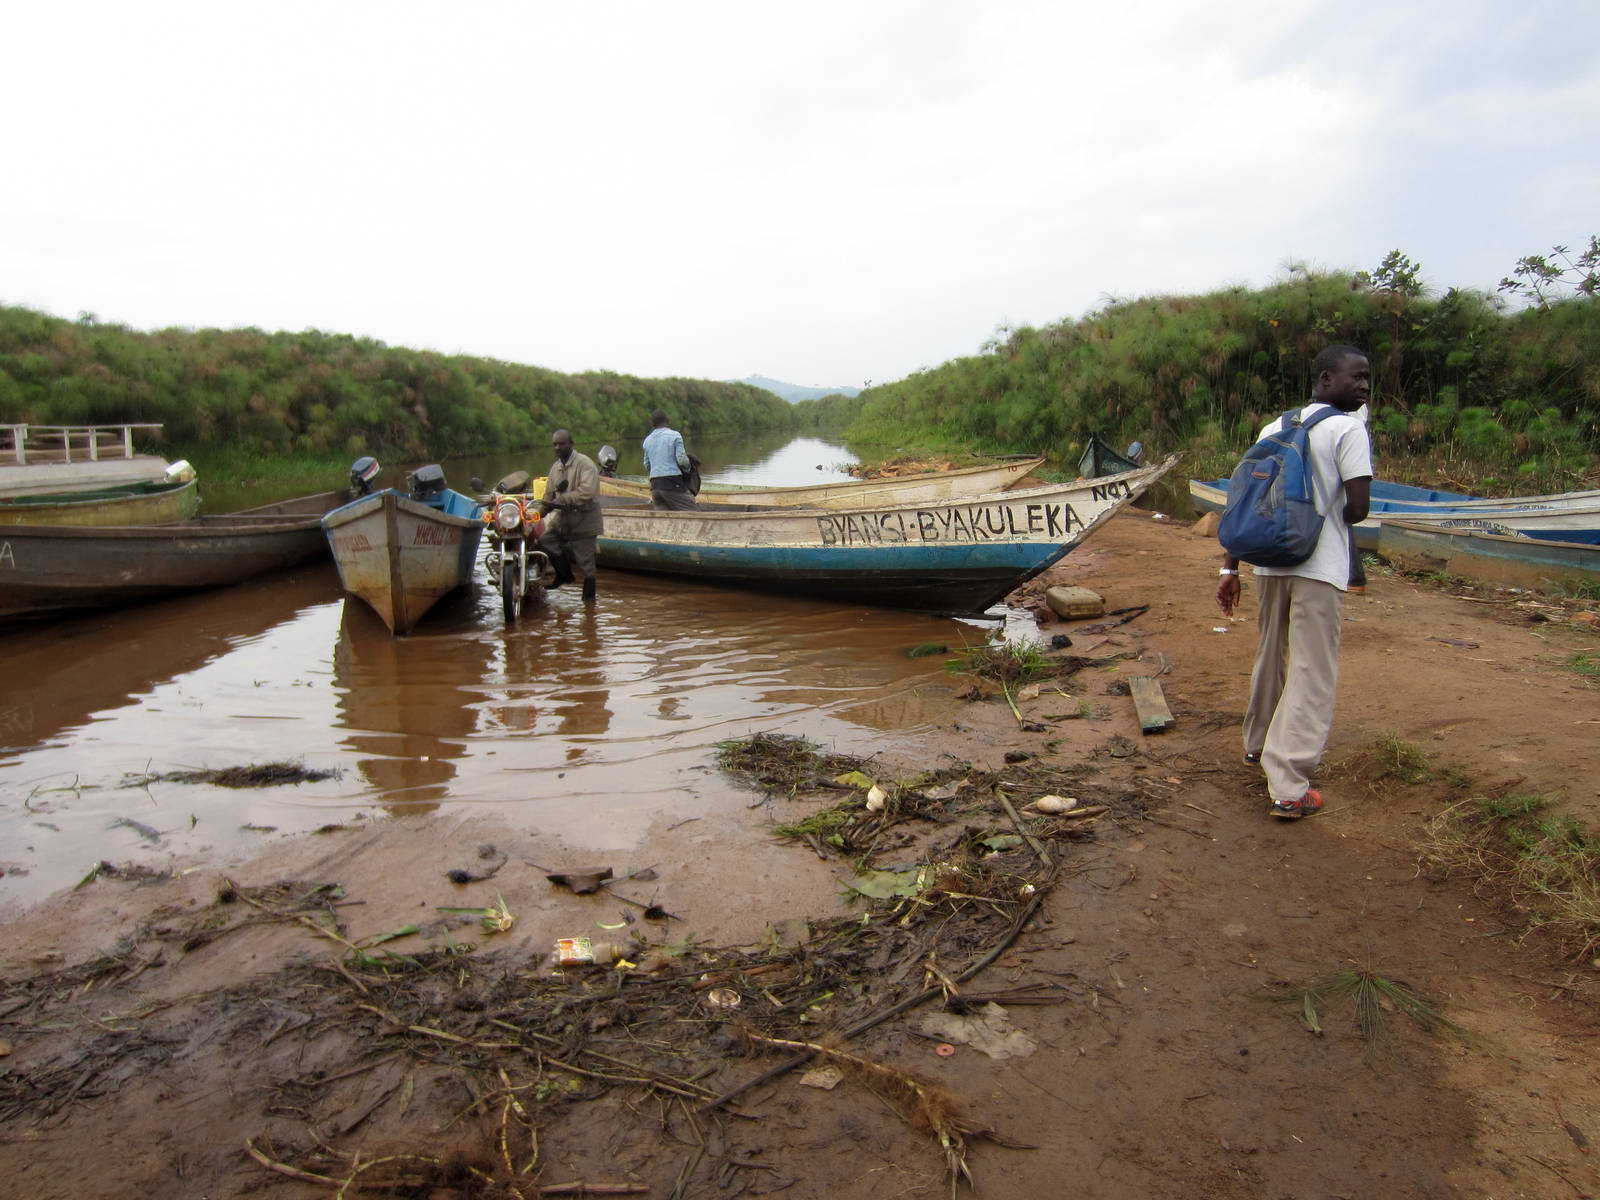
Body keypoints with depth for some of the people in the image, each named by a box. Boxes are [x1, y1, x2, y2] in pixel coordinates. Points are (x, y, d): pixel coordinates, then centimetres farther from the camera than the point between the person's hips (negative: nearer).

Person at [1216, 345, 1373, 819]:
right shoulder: (1348, 430, -7)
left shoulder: (1274, 429, 12)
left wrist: (1230, 569, 11)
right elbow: (1358, 508, -14)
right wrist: (1332, 517, 9)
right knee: (1313, 674, -1)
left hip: (1270, 562, 6)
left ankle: (1258, 742, 43)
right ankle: (1288, 787, -3)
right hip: (1320, 568, -6)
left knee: (1271, 658, 23)